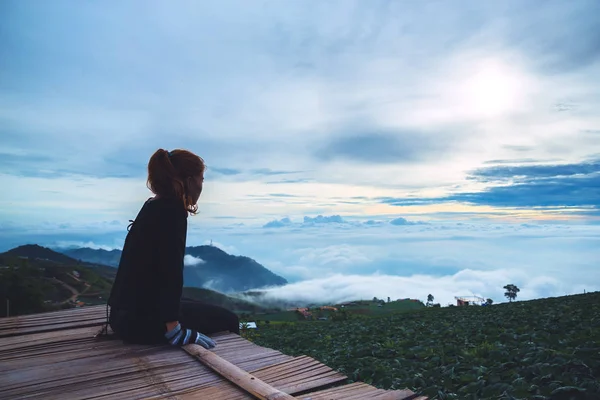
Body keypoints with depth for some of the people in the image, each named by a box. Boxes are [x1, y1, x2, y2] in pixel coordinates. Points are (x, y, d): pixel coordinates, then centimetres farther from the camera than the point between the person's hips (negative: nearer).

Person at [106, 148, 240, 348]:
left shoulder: (154, 206, 10)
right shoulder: (172, 211, -18)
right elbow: (171, 272, -25)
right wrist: (175, 330, -24)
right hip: (142, 318, -10)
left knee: (199, 306, 29)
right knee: (228, 320, 4)